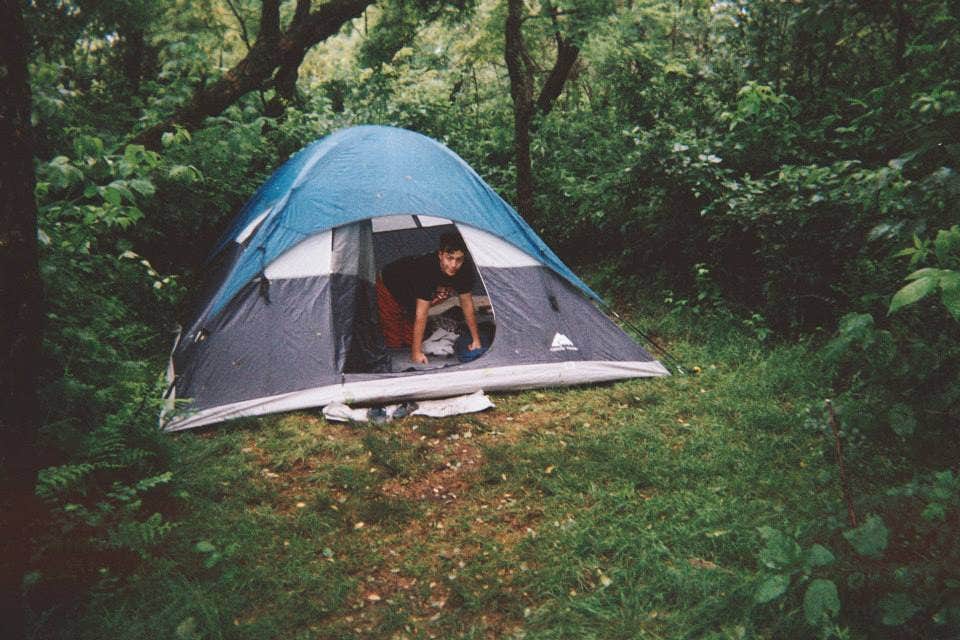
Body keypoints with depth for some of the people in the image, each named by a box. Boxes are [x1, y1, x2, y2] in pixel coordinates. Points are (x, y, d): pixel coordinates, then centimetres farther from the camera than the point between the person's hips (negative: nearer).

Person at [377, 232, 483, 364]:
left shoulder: (464, 270, -26)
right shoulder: (426, 269, -44)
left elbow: (467, 304, -13)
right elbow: (421, 313, -41)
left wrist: (476, 340, -9)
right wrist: (416, 352, -37)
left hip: (412, 295, 6)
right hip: (389, 288, -6)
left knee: (411, 340, 6)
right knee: (394, 343, -4)